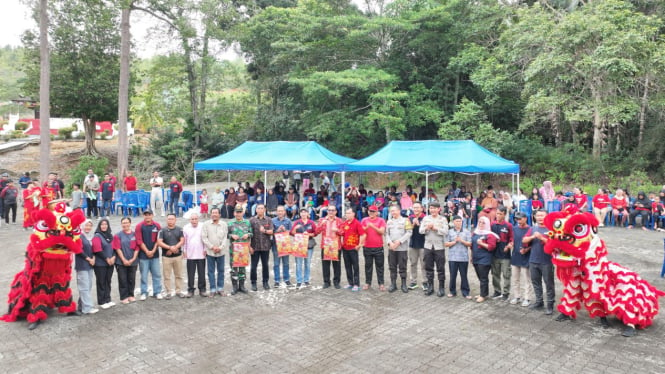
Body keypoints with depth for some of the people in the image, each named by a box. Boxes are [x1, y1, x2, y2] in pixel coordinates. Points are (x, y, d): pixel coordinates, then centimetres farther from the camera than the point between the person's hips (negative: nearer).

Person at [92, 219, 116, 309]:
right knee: (101, 282, 1)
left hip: (110, 263, 6)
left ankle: (107, 300, 21)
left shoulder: (110, 236, 12)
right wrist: (107, 259, -13)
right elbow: (98, 250, -15)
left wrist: (113, 257, -6)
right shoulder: (97, 236, -7)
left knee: (108, 281, 12)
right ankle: (102, 302, 8)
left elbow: (114, 247, 11)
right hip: (100, 263, -6)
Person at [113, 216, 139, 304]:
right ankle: (124, 297, 11)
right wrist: (124, 260, -10)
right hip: (121, 262, -2)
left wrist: (133, 259, -7)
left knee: (132, 279, 9)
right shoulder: (118, 235, -1)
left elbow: (137, 248, 3)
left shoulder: (135, 235, 4)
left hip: (133, 261, 2)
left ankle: (131, 295, 22)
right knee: (123, 280, 2)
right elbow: (118, 248, -5)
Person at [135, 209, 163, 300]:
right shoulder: (139, 226, -2)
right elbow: (139, 241, -5)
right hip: (143, 254, -2)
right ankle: (144, 293, 13)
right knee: (144, 275, 3)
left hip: (154, 254, 2)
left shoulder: (157, 226, 4)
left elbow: (158, 240, 3)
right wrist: (147, 251, -9)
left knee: (157, 274, 4)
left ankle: (157, 292, 13)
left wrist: (153, 251, -7)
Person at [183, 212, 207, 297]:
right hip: (190, 255, 1)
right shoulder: (186, 228, 3)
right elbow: (184, 241, 8)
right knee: (190, 274, 4)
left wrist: (205, 250, 0)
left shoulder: (202, 227, -2)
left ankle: (202, 290, 14)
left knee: (202, 273, 5)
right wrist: (184, 251, 6)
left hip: (201, 254, -1)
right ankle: (190, 290, 14)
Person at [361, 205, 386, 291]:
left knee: (379, 266, 2)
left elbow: (382, 232, -9)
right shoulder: (364, 220, 7)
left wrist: (373, 226, -21)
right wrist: (366, 227, -16)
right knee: (368, 266, 8)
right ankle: (367, 283, 15)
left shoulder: (381, 220, 1)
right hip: (367, 247, 2)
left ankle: (381, 283, 6)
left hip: (378, 247, -2)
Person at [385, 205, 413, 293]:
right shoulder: (389, 222, 12)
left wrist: (399, 241, -13)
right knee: (392, 267, 7)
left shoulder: (405, 220, 0)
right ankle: (393, 284, 15)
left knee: (402, 267, 0)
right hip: (391, 248, 4)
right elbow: (387, 234, 9)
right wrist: (390, 243, -8)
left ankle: (404, 284, 10)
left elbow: (409, 233, -7)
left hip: (402, 248, -4)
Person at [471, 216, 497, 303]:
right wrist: (471, 256, 20)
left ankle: (483, 295, 3)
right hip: (476, 259, 7)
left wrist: (481, 243, -21)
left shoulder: (489, 235, -9)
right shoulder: (475, 233, 13)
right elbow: (472, 245, 20)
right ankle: (484, 293, 24)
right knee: (480, 277, 14)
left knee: (483, 278, -4)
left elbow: (491, 247, -15)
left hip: (484, 260, -7)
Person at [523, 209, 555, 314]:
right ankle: (539, 302, 26)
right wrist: (532, 237, -13)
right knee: (535, 282, 14)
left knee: (549, 283, 0)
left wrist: (541, 238, -23)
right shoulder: (533, 228, 10)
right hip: (533, 261, 6)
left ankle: (550, 305, 6)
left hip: (546, 261, -5)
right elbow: (524, 240, 4)